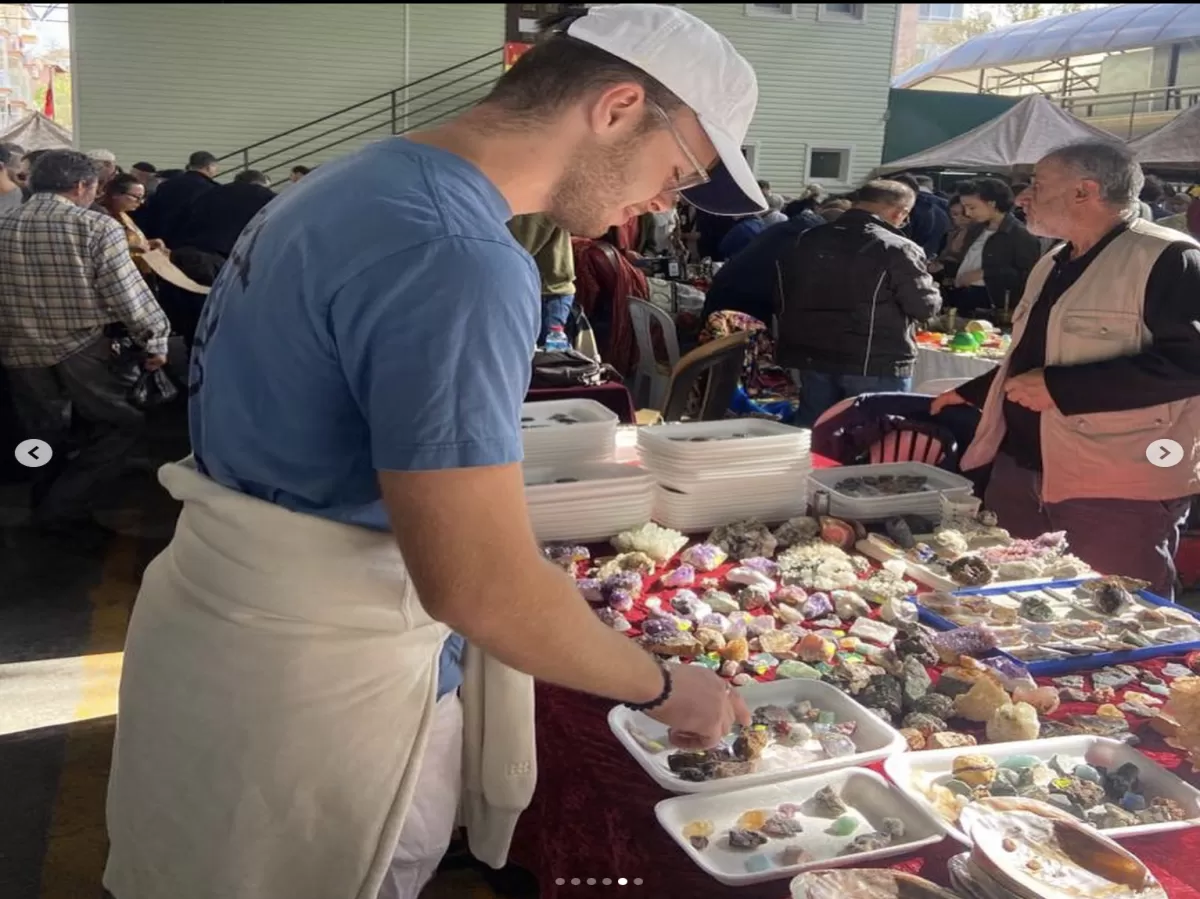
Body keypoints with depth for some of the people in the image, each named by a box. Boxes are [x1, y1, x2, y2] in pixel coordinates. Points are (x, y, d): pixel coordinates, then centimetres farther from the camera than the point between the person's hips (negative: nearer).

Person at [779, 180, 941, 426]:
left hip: (814, 358, 6)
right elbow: (925, 307, -9)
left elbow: (787, 297, 15)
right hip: (876, 365, -6)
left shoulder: (809, 240, 6)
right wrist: (931, 288, 11)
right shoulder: (898, 249, -13)